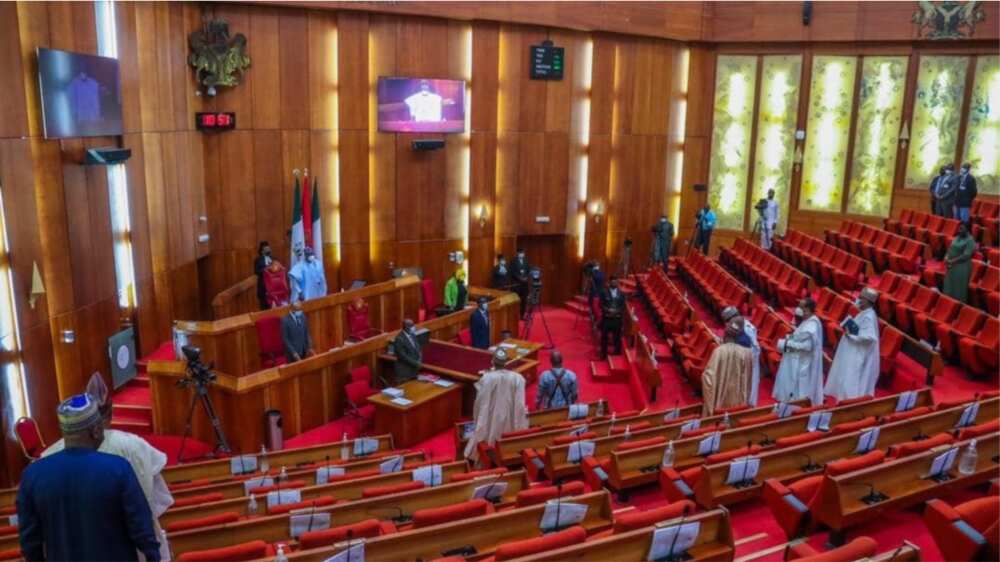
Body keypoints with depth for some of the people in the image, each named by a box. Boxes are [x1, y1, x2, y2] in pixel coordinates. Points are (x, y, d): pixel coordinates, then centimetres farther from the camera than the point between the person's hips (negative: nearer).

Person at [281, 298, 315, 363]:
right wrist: (294, 353, -17)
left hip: (303, 351, 5)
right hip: (291, 352, -5)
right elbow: (285, 339, -15)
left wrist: (309, 347, 0)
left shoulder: (303, 316, -1)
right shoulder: (285, 320, -18)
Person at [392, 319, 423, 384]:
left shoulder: (412, 335, 4)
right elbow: (402, 356, -21)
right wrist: (415, 363, -16)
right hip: (404, 370, -8)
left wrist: (419, 360, -3)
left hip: (414, 368, 8)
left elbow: (417, 348, 14)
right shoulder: (399, 339, -21)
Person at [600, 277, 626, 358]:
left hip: (617, 319, 1)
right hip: (606, 318, -1)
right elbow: (601, 305, -1)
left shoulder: (621, 294, 6)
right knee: (604, 337, 3)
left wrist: (616, 311, -14)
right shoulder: (604, 293, 2)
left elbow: (623, 306, 3)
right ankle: (603, 355, 11)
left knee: (617, 337, 3)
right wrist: (608, 310, -17)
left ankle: (617, 354, 12)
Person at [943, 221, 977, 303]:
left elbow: (966, 255, -19)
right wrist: (947, 257, -3)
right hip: (951, 266, 8)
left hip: (962, 267, -8)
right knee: (949, 286, 13)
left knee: (958, 289, -1)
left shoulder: (970, 241, -12)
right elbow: (950, 248, 15)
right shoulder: (957, 237, 11)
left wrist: (952, 261, -19)